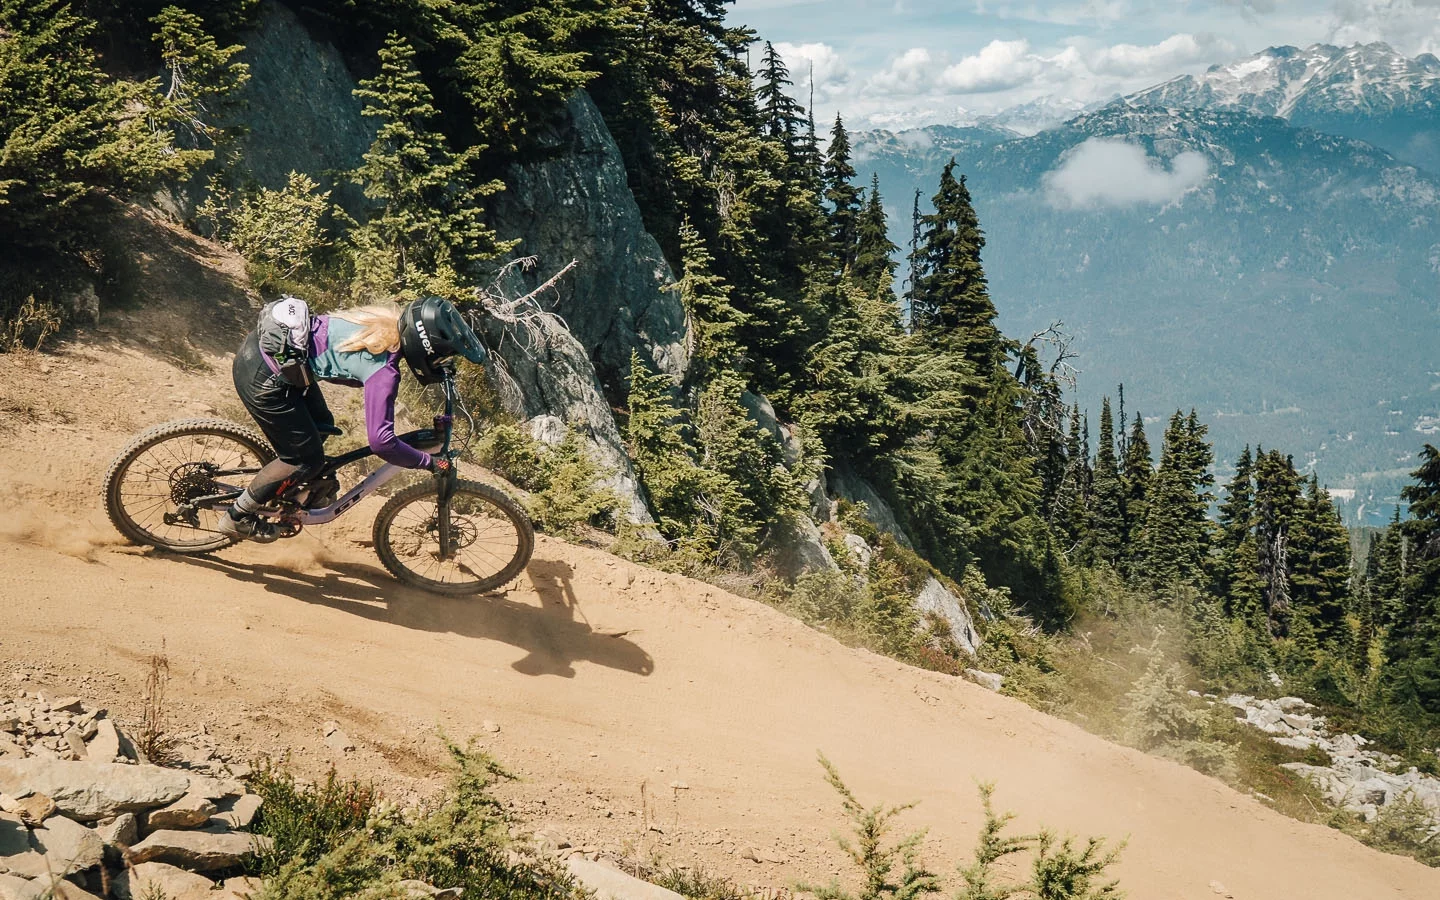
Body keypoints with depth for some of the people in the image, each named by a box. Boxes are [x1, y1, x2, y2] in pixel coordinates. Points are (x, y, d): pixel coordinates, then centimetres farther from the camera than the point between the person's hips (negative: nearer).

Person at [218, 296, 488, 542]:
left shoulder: (389, 318, 0)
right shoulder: (384, 371, -23)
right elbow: (381, 442, -25)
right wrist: (431, 463, -12)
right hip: (263, 378, -9)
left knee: (321, 426, 22)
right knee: (306, 458, 5)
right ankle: (237, 518, 19)